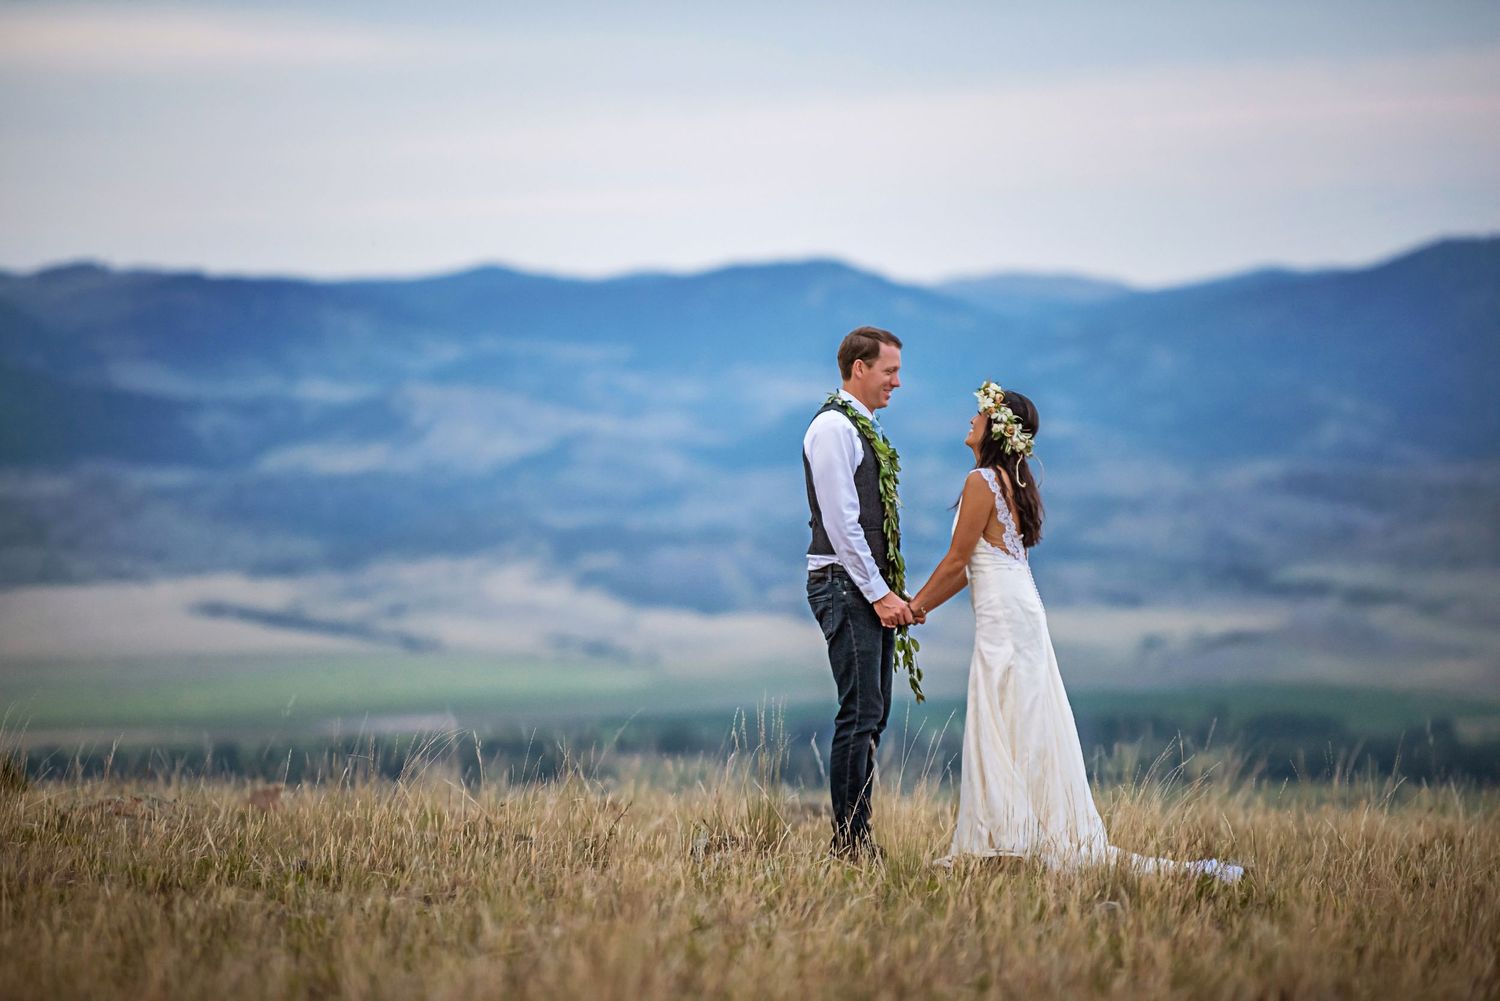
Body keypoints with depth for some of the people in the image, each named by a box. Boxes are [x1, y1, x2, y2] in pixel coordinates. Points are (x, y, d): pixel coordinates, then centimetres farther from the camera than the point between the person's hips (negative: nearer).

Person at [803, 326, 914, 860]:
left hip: (873, 589, 10)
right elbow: (840, 521, -17)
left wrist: (890, 592, 13)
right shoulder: (833, 426, -11)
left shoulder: (867, 429, 19)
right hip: (845, 586, -10)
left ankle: (859, 838, 12)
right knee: (860, 713, -11)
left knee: (872, 714, 9)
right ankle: (849, 842, -10)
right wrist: (879, 594, -17)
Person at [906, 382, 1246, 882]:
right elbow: (970, 566, 18)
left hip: (1004, 617, -9)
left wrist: (915, 606, -1)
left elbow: (956, 561, -11)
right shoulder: (1012, 482, 15)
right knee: (1022, 735, 9)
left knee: (1004, 737, -6)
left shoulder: (982, 482, -13)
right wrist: (921, 605, 18)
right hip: (1020, 613, 9)